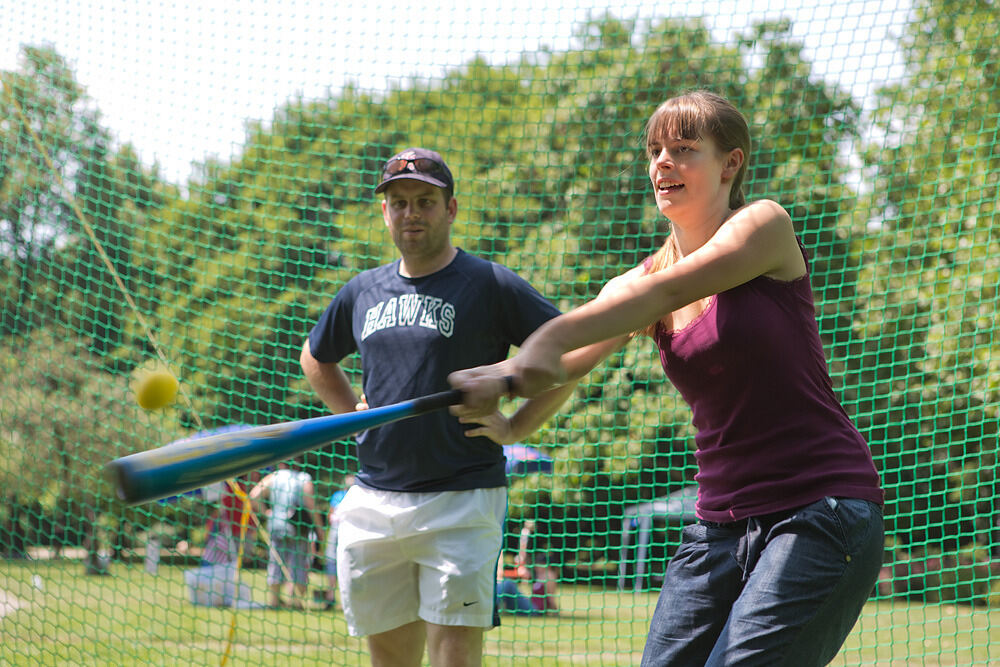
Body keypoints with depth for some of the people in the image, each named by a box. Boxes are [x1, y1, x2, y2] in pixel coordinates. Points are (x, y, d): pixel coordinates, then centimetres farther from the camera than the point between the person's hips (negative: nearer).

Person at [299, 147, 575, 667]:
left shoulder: (492, 285, -3)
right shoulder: (363, 291, 13)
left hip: (460, 502, -5)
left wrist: (516, 427, -7)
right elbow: (315, 358, 31)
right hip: (371, 502, 6)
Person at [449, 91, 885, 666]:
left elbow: (668, 291, -21)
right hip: (720, 526, 6)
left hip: (821, 513, -6)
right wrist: (497, 377, -32)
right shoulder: (639, 281, 10)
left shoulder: (765, 225, -4)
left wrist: (551, 338, -35)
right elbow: (573, 358, -9)